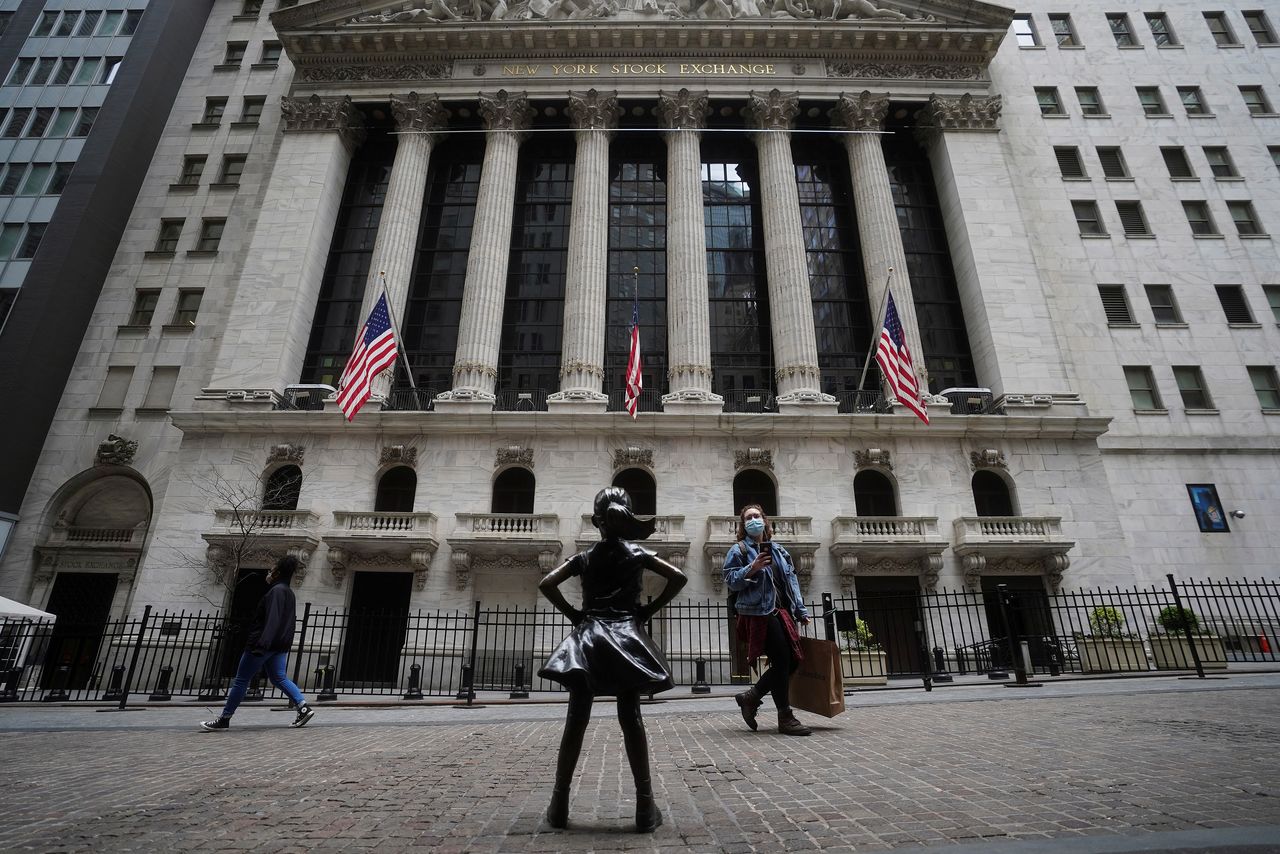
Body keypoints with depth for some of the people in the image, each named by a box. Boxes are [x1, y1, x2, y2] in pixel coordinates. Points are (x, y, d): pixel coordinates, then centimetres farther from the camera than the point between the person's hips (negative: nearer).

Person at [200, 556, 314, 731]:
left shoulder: (277, 590, -13)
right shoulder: (289, 593, 16)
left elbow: (272, 620, -24)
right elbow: (290, 620, 21)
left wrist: (261, 644, -29)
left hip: (265, 643, -9)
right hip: (281, 645, 9)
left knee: (241, 680, 3)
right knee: (279, 678, 9)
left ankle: (224, 719, 13)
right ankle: (304, 708, -2)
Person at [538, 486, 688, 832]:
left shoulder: (584, 558, 5)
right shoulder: (638, 555, 3)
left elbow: (546, 584, -3)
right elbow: (679, 577, -3)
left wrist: (572, 614, 3)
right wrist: (649, 610, 2)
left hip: (588, 638, 1)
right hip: (627, 637, 0)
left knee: (576, 720, 4)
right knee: (631, 719, 2)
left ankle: (560, 803, 11)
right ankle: (645, 806, 5)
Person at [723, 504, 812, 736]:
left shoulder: (778, 550, 19)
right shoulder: (739, 550, 0)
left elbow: (792, 581, 18)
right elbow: (730, 581, -7)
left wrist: (801, 610, 12)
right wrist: (751, 569, -22)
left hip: (782, 612, 7)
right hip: (759, 614, -7)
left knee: (792, 661, 5)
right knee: (781, 661, -8)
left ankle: (751, 697, 20)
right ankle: (785, 717, 5)